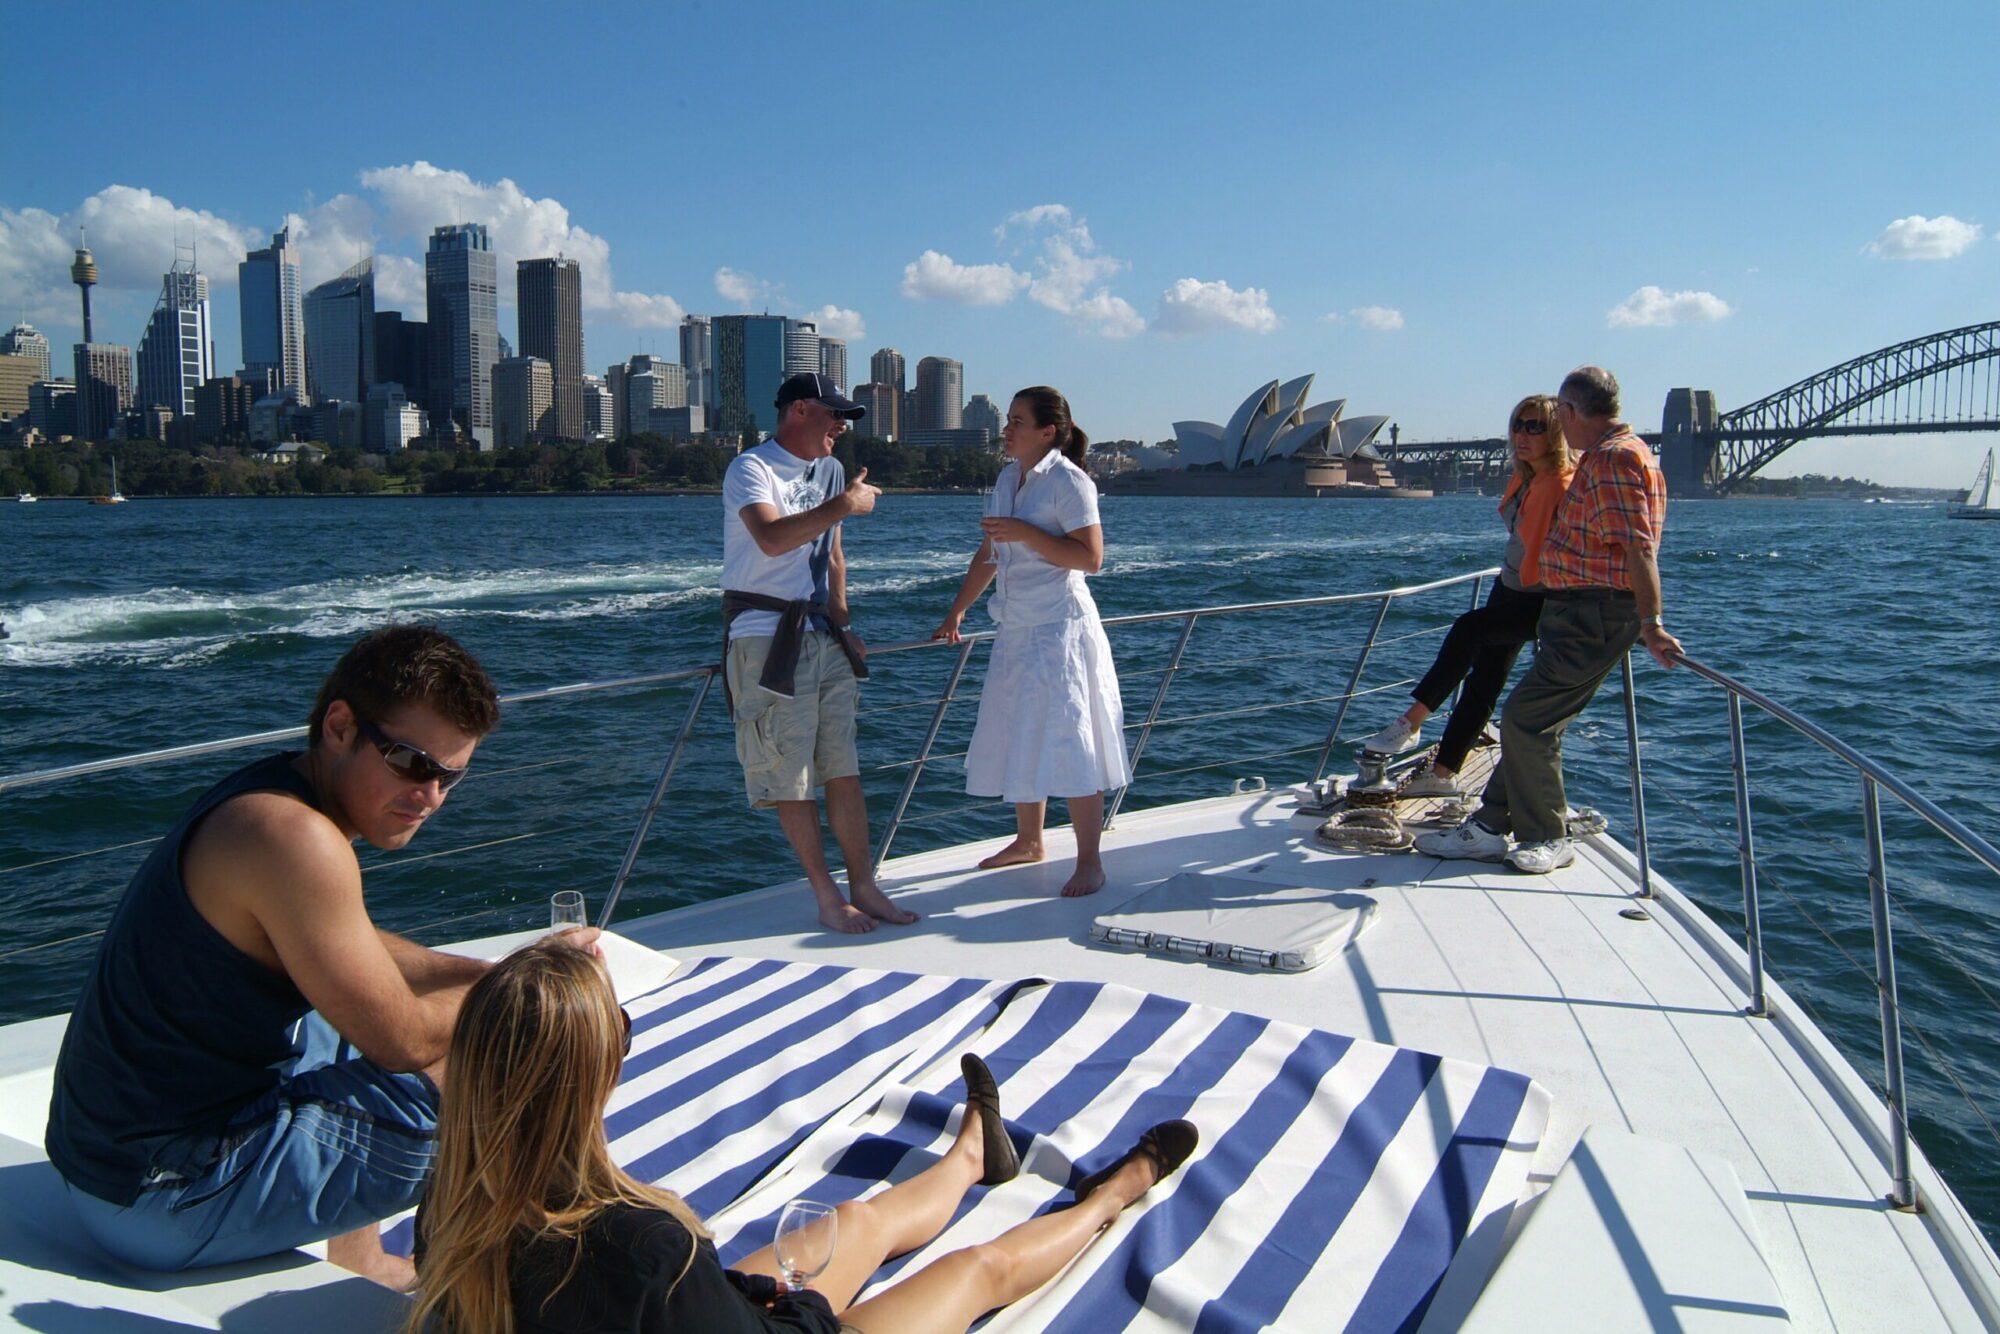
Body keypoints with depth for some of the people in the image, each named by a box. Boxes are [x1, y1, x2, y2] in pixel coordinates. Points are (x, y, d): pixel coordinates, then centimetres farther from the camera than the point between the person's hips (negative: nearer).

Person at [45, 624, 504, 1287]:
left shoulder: (270, 791, 5)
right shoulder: (294, 836, -26)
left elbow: (354, 955, 19)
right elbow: (405, 1040, -22)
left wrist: (487, 974, 6)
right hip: (163, 1201, -10)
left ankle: (359, 1265, 35)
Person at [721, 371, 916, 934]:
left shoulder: (830, 471, 16)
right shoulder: (751, 468, -8)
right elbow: (772, 538, -27)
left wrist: (841, 623, 15)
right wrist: (845, 504, -21)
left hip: (820, 633, 7)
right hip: (766, 636, -7)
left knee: (844, 767, 5)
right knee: (790, 775, -1)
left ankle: (864, 887, 12)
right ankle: (827, 897, 8)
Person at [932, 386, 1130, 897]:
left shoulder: (1068, 481, -11)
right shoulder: (1008, 479, 13)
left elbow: (1091, 557, -19)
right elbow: (989, 554, 20)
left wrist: (1024, 533, -22)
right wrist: (956, 613, 19)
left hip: (1061, 629, -8)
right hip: (1017, 628, 9)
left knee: (1068, 743, -7)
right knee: (1018, 738, 16)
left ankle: (1090, 864, 1)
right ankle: (1028, 840, 32)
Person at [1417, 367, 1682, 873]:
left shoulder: (1616, 458, -15)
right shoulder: (1604, 456, 18)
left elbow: (1640, 548, -23)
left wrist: (1650, 623, -26)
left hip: (1593, 617, -11)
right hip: (1576, 612, 11)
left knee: (1527, 717, -10)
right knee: (1530, 719, 11)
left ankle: (1547, 839, 2)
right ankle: (1489, 829, 16)